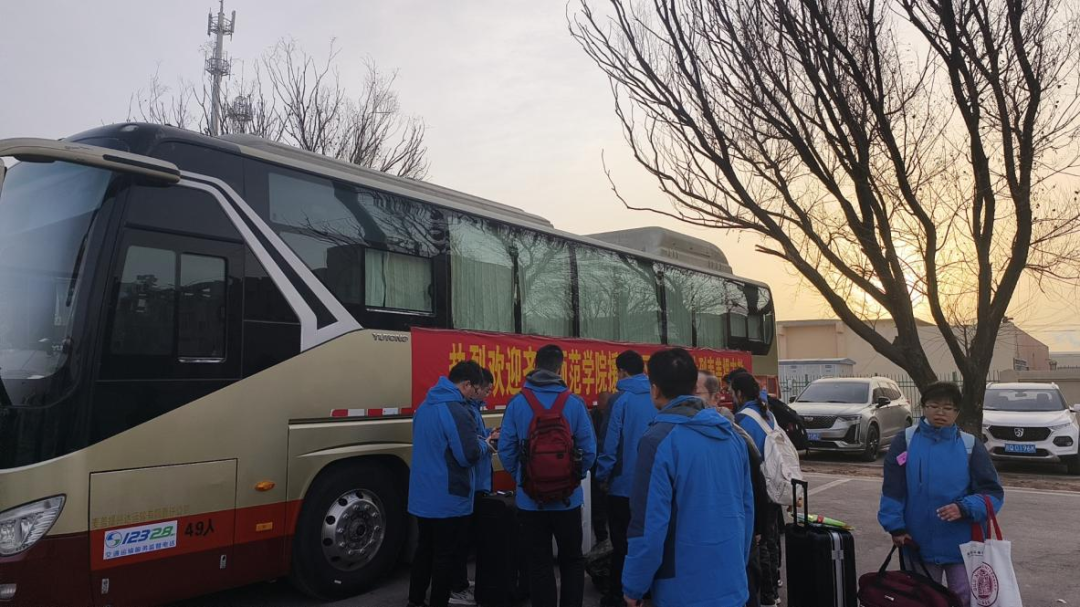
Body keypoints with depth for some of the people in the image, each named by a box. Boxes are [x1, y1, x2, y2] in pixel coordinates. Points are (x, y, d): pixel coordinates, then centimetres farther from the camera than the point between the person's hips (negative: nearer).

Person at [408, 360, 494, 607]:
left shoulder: (425, 406, 8)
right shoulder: (457, 411, -21)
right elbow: (469, 455, -22)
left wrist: (475, 440, 16)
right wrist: (483, 444, -1)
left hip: (422, 496, 8)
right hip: (448, 499, -8)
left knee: (424, 549, 20)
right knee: (445, 556, 5)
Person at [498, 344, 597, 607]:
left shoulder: (517, 403, -8)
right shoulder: (574, 403, -10)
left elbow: (505, 450, -6)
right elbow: (589, 450, -8)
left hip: (530, 499, 0)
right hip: (568, 498, 0)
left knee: (539, 565, 13)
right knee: (572, 561, 18)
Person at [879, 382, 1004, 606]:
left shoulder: (971, 446, -1)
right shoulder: (905, 442, -2)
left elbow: (993, 493, -5)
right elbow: (892, 490, -3)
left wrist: (964, 508, -21)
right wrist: (896, 527, -9)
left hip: (963, 545, 0)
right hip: (919, 543, 1)